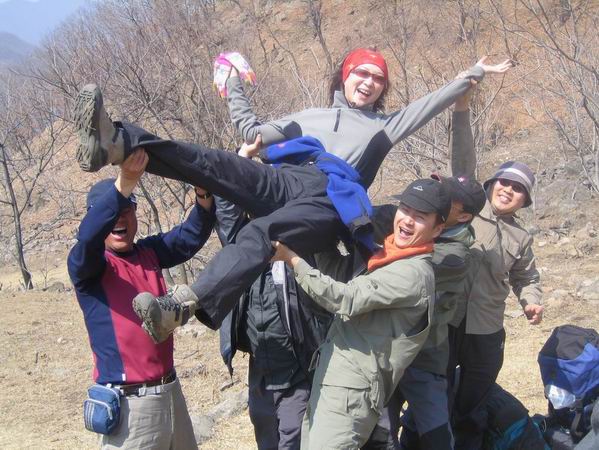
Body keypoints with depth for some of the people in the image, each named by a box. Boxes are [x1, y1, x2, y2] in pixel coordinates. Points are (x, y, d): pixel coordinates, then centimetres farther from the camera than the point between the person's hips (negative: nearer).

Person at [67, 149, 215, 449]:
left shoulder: (150, 252, 9)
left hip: (170, 390, 6)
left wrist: (204, 194, -25)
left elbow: (191, 235, -4)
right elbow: (88, 234, -28)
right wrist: (125, 182, -42)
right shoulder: (86, 264, -7)